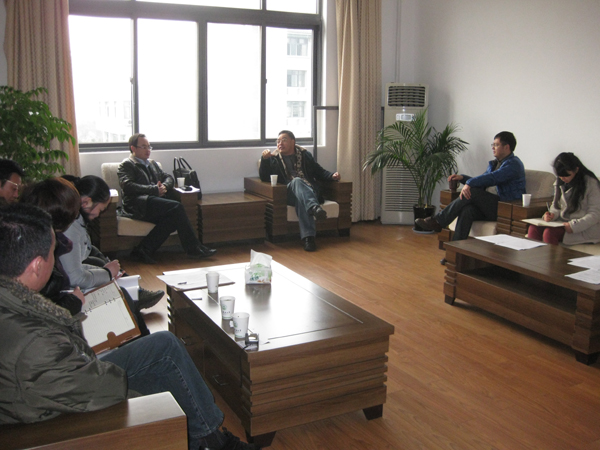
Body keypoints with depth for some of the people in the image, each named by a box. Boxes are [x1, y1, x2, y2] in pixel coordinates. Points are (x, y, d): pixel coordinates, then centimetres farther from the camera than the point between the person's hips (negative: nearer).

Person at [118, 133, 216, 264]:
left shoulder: (152, 163, 31)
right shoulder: (127, 165, 7)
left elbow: (168, 178, 25)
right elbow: (127, 186, -10)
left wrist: (164, 186, -1)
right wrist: (155, 190, -15)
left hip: (157, 201, 7)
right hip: (139, 203, -7)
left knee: (172, 219, -30)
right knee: (176, 207, -28)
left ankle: (144, 251, -24)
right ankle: (193, 248, -22)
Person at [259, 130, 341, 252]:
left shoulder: (304, 155, 25)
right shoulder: (274, 158, 20)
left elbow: (319, 172, 26)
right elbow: (264, 178, 7)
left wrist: (332, 176, 5)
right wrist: (264, 159, -7)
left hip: (309, 191, 1)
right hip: (288, 194, -1)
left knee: (301, 200, -38)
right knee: (297, 181, -37)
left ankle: (308, 237, -51)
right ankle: (314, 207, -62)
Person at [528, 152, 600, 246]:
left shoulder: (591, 183, -8)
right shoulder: (560, 183, 11)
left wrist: (574, 226, -26)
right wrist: (551, 214, -4)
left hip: (585, 228, -6)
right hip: (562, 222, 6)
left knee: (549, 232, -32)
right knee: (533, 228, -22)